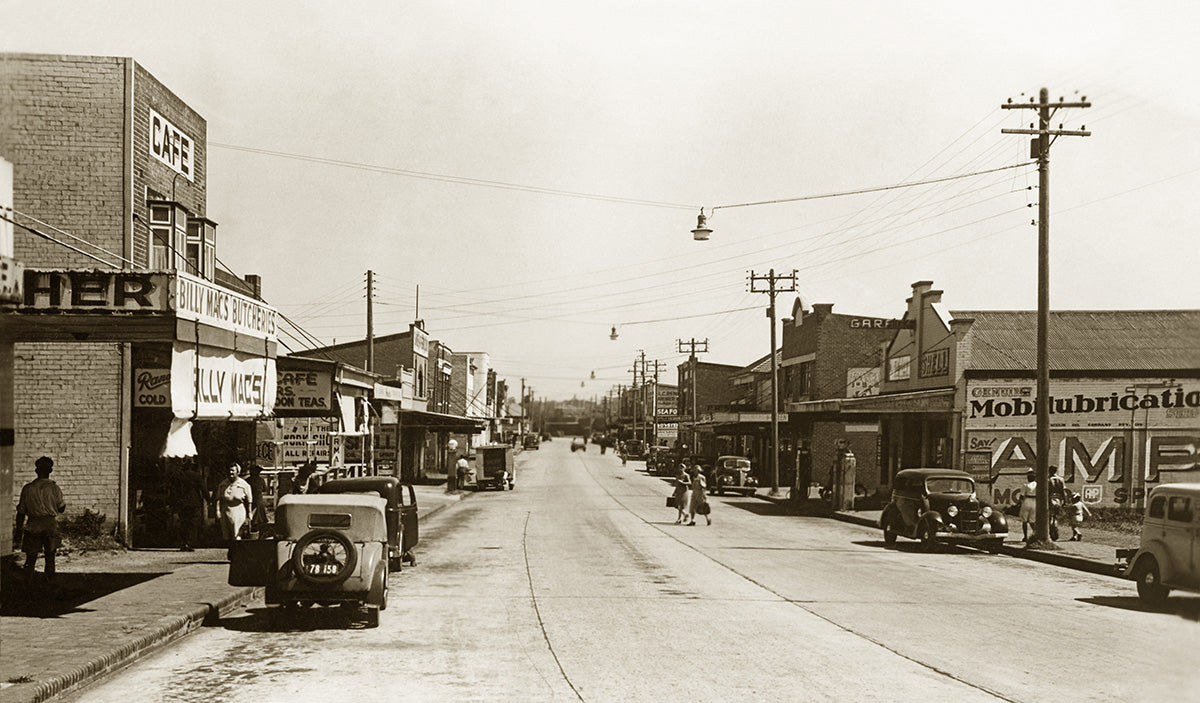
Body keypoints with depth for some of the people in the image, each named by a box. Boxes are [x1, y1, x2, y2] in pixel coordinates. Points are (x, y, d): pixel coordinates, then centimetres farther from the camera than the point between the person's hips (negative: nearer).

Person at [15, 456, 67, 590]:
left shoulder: (27, 488, -1)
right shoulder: (54, 488, -5)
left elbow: (21, 511, 3)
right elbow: (61, 509, 3)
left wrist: (19, 528, 12)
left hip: (32, 525, 1)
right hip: (50, 524, -1)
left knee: (31, 558, 9)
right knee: (50, 557, 9)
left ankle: (28, 583, 6)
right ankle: (50, 583, 8)